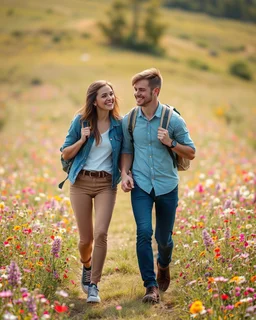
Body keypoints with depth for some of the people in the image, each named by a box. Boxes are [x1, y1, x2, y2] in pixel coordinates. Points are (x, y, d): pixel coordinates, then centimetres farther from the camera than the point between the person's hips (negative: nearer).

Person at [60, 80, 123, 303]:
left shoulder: (119, 124, 2)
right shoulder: (81, 121, -2)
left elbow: (122, 155, 10)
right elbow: (65, 154, 2)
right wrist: (82, 140, -14)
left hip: (107, 184, 0)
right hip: (81, 182, 0)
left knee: (101, 233, -17)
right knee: (86, 238, 5)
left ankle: (93, 285, -5)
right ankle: (86, 267, 39)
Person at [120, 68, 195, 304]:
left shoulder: (173, 119, -7)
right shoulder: (129, 120, 0)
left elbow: (191, 153, -1)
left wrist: (170, 143, -18)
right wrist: (125, 173, -4)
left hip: (167, 185, -1)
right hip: (141, 186, 1)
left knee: (164, 237, 11)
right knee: (144, 233, -14)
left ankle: (164, 266, 44)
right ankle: (151, 286, -4)